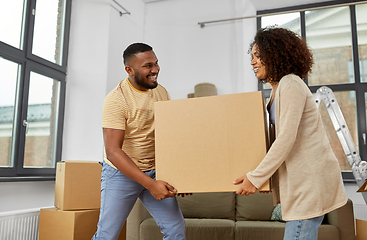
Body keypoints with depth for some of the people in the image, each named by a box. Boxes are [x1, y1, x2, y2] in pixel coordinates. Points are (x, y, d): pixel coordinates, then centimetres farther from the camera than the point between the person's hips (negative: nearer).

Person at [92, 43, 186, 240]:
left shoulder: (161, 92, 0)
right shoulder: (116, 100, -19)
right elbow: (113, 151, -24)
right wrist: (150, 184, -29)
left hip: (154, 171, 5)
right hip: (121, 173, -5)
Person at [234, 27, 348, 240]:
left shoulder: (291, 85, -14)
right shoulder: (279, 89, 16)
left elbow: (287, 138, -22)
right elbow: (277, 136, 20)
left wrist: (256, 177, -21)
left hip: (311, 178, -10)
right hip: (302, 177, 10)